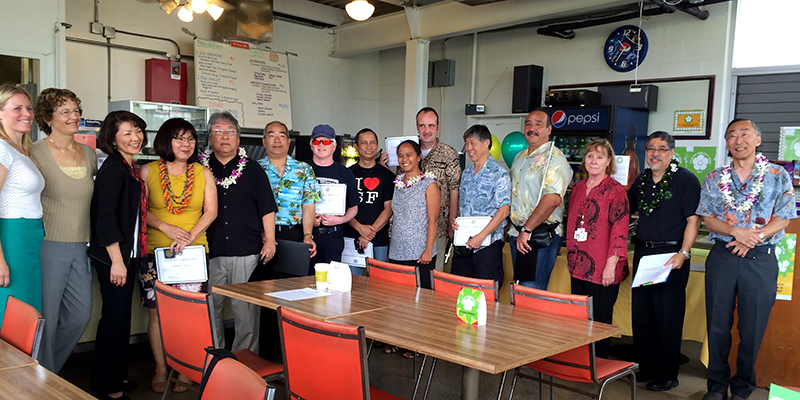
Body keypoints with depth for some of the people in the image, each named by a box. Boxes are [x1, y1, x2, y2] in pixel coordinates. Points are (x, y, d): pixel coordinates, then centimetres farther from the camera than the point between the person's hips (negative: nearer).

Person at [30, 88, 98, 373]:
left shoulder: (89, 154, 10)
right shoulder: (37, 153, -8)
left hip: (81, 246, 6)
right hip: (49, 244, -6)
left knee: (81, 314, 12)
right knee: (45, 318, 2)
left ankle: (50, 367, 33)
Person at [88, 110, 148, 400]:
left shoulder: (131, 169, 13)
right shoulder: (113, 169, -14)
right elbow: (105, 218, -20)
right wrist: (117, 260, -22)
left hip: (128, 254, 9)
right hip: (112, 256, -9)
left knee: (122, 315, 16)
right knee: (115, 316, -2)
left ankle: (117, 376, 29)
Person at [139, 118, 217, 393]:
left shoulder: (203, 173, 8)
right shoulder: (148, 171, 5)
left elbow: (210, 211, 3)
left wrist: (191, 235, -11)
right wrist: (166, 228, -11)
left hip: (194, 252, 1)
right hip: (156, 252, 0)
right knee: (157, 312, 1)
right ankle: (160, 370, 15)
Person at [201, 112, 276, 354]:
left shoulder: (253, 169, 10)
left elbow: (266, 207, 8)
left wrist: (270, 240, 2)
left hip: (246, 251, -1)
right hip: (209, 252, 1)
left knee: (246, 310, 0)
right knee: (209, 309, 5)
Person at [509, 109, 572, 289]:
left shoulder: (554, 158, -13)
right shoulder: (520, 157, 15)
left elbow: (553, 199, -26)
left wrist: (526, 230, -23)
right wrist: (515, 229, 16)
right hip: (517, 234, 8)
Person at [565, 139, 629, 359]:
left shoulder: (615, 190, -7)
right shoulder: (578, 188, 12)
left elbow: (619, 231, -12)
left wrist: (611, 265, -17)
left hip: (602, 269, -6)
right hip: (579, 266, 6)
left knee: (600, 321, 2)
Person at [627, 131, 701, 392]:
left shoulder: (685, 180, -5)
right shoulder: (642, 181, 13)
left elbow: (693, 219, -11)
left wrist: (683, 253, -20)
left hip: (671, 255, -6)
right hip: (643, 252, 6)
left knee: (668, 318, 0)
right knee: (640, 314, 11)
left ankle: (667, 375, 13)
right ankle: (645, 368, 25)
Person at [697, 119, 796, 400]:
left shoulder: (778, 176, 2)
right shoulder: (714, 178, 8)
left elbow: (783, 219, -3)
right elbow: (707, 217, 2)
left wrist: (754, 237, -17)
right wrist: (737, 232, -15)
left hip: (761, 259, -1)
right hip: (721, 257, 2)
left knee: (752, 328, 5)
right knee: (718, 324, 7)